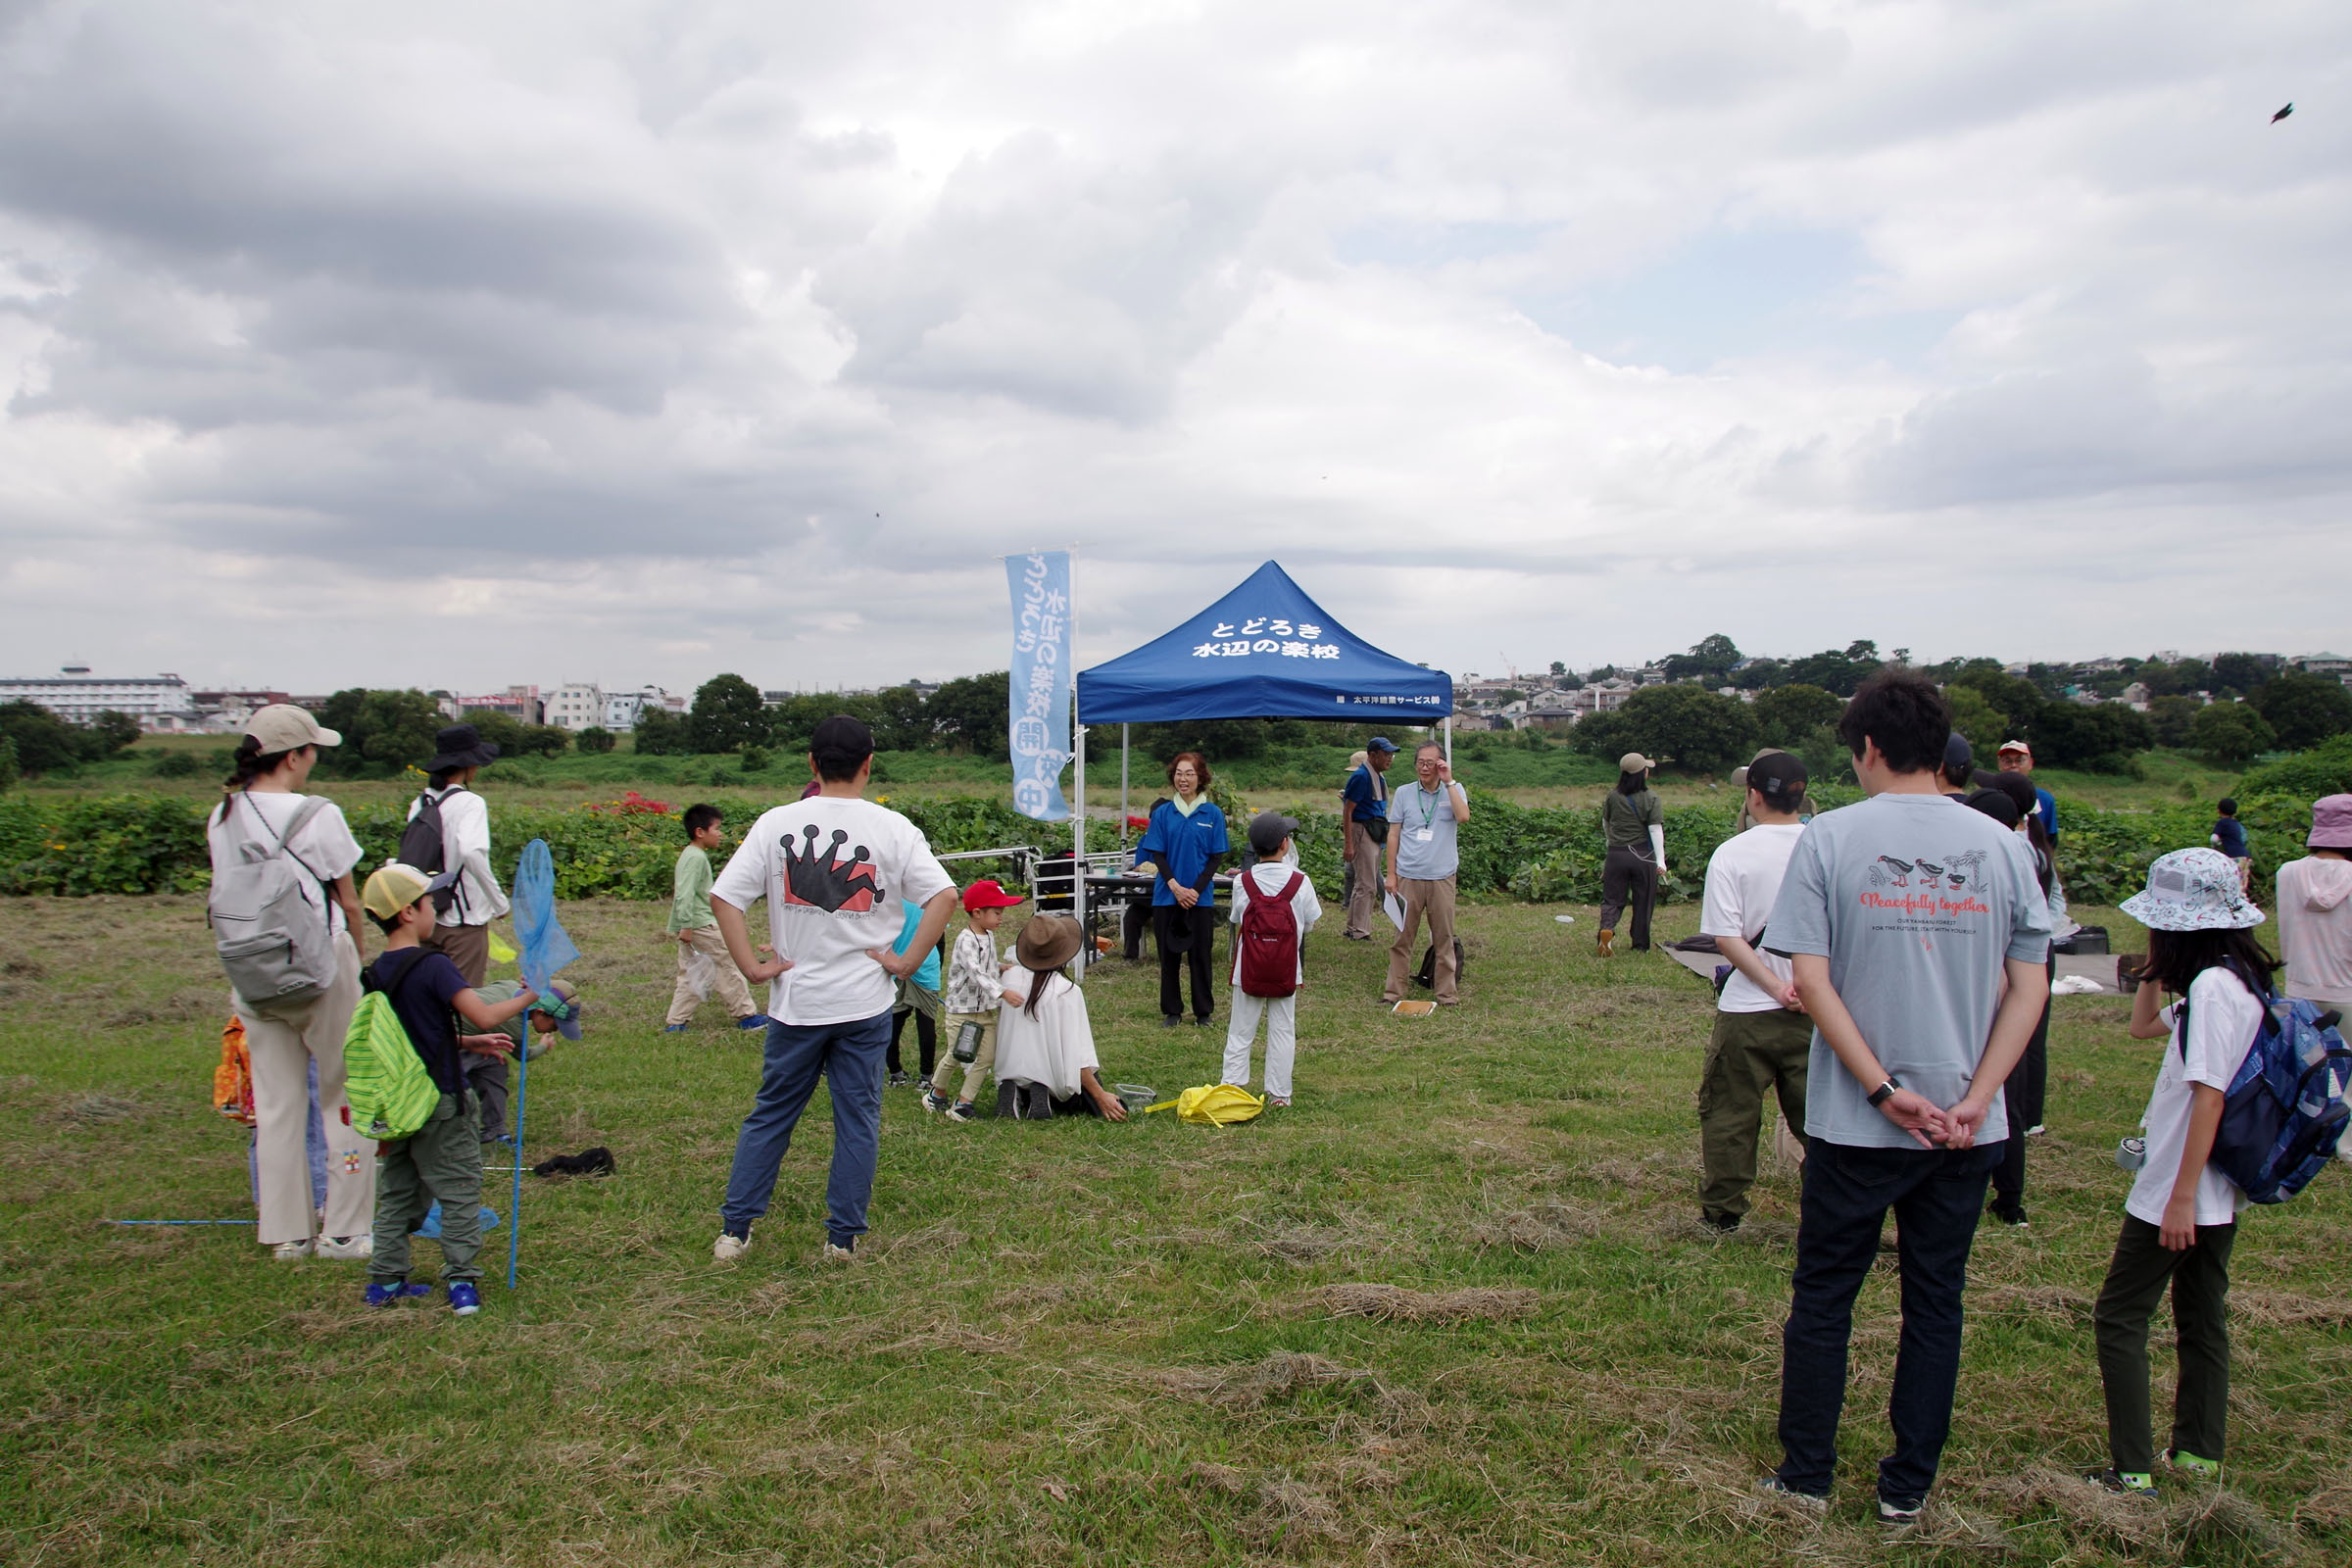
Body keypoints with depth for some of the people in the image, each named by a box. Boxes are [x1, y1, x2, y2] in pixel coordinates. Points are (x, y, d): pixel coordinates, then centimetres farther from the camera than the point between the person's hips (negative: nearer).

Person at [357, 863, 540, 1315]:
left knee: (397, 1194, 17)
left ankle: (385, 1282, 21)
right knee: (458, 1193, 3)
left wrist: (468, 1043, 20)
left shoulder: (377, 973, 6)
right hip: (440, 1102, -7)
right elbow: (485, 1015, -26)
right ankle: (461, 1283, 4)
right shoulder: (432, 966, -18)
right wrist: (528, 994, -11)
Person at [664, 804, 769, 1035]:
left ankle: (675, 1022, 11)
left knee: (690, 973, 12)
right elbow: (685, 893, -24)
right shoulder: (696, 857, -16)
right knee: (726, 966, -1)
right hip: (700, 924, -10)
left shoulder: (690, 855, 17)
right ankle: (746, 1015, 7)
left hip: (689, 926, 10)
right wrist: (686, 925, -27)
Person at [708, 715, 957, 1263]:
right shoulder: (891, 828, -5)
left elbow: (723, 897, -7)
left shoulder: (777, 823, -1)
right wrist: (907, 963, -6)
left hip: (796, 1001, 2)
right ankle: (843, 1236, 14)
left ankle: (733, 1231, 18)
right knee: (858, 1120, 9)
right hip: (865, 1004, -1)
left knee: (769, 1115, 14)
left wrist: (752, 967, -2)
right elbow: (944, 895, -12)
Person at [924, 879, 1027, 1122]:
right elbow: (976, 972, -34)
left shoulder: (989, 936, 7)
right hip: (962, 1009, -7)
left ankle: (963, 1102, 8)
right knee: (955, 1056, 5)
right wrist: (1002, 992, -44)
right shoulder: (966, 940, -21)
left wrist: (1001, 967, 2)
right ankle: (937, 1093, 31)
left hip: (986, 1010, 7)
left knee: (987, 1058, 1)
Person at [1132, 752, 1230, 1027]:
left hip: (1201, 898, -1)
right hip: (1167, 896, 1)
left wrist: (1196, 890, -11)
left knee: (1200, 955, 3)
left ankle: (1203, 1012, 16)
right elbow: (1157, 854, 1)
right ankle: (1171, 1011, 18)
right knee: (1169, 955, 7)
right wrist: (1176, 887, -12)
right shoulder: (1162, 813, 3)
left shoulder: (1213, 814, 0)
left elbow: (1216, 857, 0)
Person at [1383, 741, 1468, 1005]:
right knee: (1402, 937, 3)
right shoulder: (1404, 793, 7)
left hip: (1442, 877, 0)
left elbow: (1463, 817, -15)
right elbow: (1393, 835, 8)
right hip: (1408, 876, 0)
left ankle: (1446, 992, 13)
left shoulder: (1454, 791, 5)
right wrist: (1391, 874, 3)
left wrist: (1448, 782, -13)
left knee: (1444, 938, 4)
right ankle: (1393, 991, 9)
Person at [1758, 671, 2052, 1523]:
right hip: (1967, 1126, 3)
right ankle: (1907, 1487, 24)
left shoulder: (1831, 837, -8)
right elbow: (2029, 987, -2)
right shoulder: (2000, 846, 1)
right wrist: (1974, 1101, -5)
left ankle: (1806, 1475, 22)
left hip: (1854, 1123, -2)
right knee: (1935, 1302, 14)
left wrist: (1884, 1091, -11)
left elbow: (1810, 979, -13)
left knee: (1823, 1297, 12)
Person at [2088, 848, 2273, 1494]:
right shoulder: (2241, 980, 8)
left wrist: (2181, 1198, -22)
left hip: (2181, 1188, -10)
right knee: (2202, 1316, 17)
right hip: (2221, 1194, 10)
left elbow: (2209, 1097, -25)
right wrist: (2157, 967, 9)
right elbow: (2143, 1025, 21)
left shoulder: (2213, 986, -22)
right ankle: (2199, 1453, 28)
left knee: (2119, 1316, -2)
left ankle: (2133, 1470, 0)